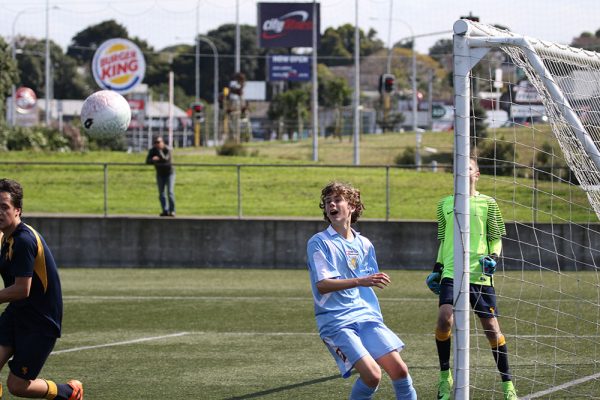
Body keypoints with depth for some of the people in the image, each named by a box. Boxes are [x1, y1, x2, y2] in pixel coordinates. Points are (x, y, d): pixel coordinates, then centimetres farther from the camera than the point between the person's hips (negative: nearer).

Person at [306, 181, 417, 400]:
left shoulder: (364, 244, 14)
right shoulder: (318, 243, -3)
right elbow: (322, 285, -15)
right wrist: (360, 281, -26)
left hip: (367, 316, 5)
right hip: (336, 322, -5)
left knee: (399, 368, -8)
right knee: (372, 374, -21)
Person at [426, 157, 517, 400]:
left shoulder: (488, 204, 5)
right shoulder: (445, 204, 13)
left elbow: (496, 238, 8)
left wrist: (493, 257, -10)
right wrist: (437, 269, 16)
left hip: (480, 275, -1)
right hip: (451, 274, 1)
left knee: (491, 327, -1)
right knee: (444, 319, -21)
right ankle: (445, 377, -6)